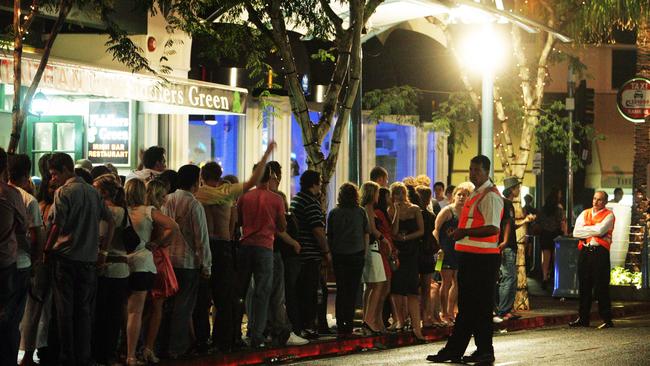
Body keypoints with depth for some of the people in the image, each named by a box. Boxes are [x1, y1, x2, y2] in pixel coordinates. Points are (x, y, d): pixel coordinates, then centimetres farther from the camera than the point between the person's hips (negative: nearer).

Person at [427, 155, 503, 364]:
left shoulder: (490, 196, -12)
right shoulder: (476, 195, 19)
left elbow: (492, 228, -23)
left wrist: (465, 232, -20)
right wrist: (459, 233, 11)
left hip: (482, 258, -10)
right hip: (469, 256, 10)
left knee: (480, 306, -4)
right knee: (466, 305, 13)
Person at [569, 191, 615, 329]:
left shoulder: (608, 215, 1)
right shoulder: (585, 213, 14)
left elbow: (600, 230, -16)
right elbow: (576, 232, 2)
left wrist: (585, 229, -2)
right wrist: (593, 232, -7)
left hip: (600, 252, -5)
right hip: (585, 251, 5)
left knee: (601, 287, -5)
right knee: (584, 286, 8)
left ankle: (607, 319, -2)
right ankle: (583, 318, 16)